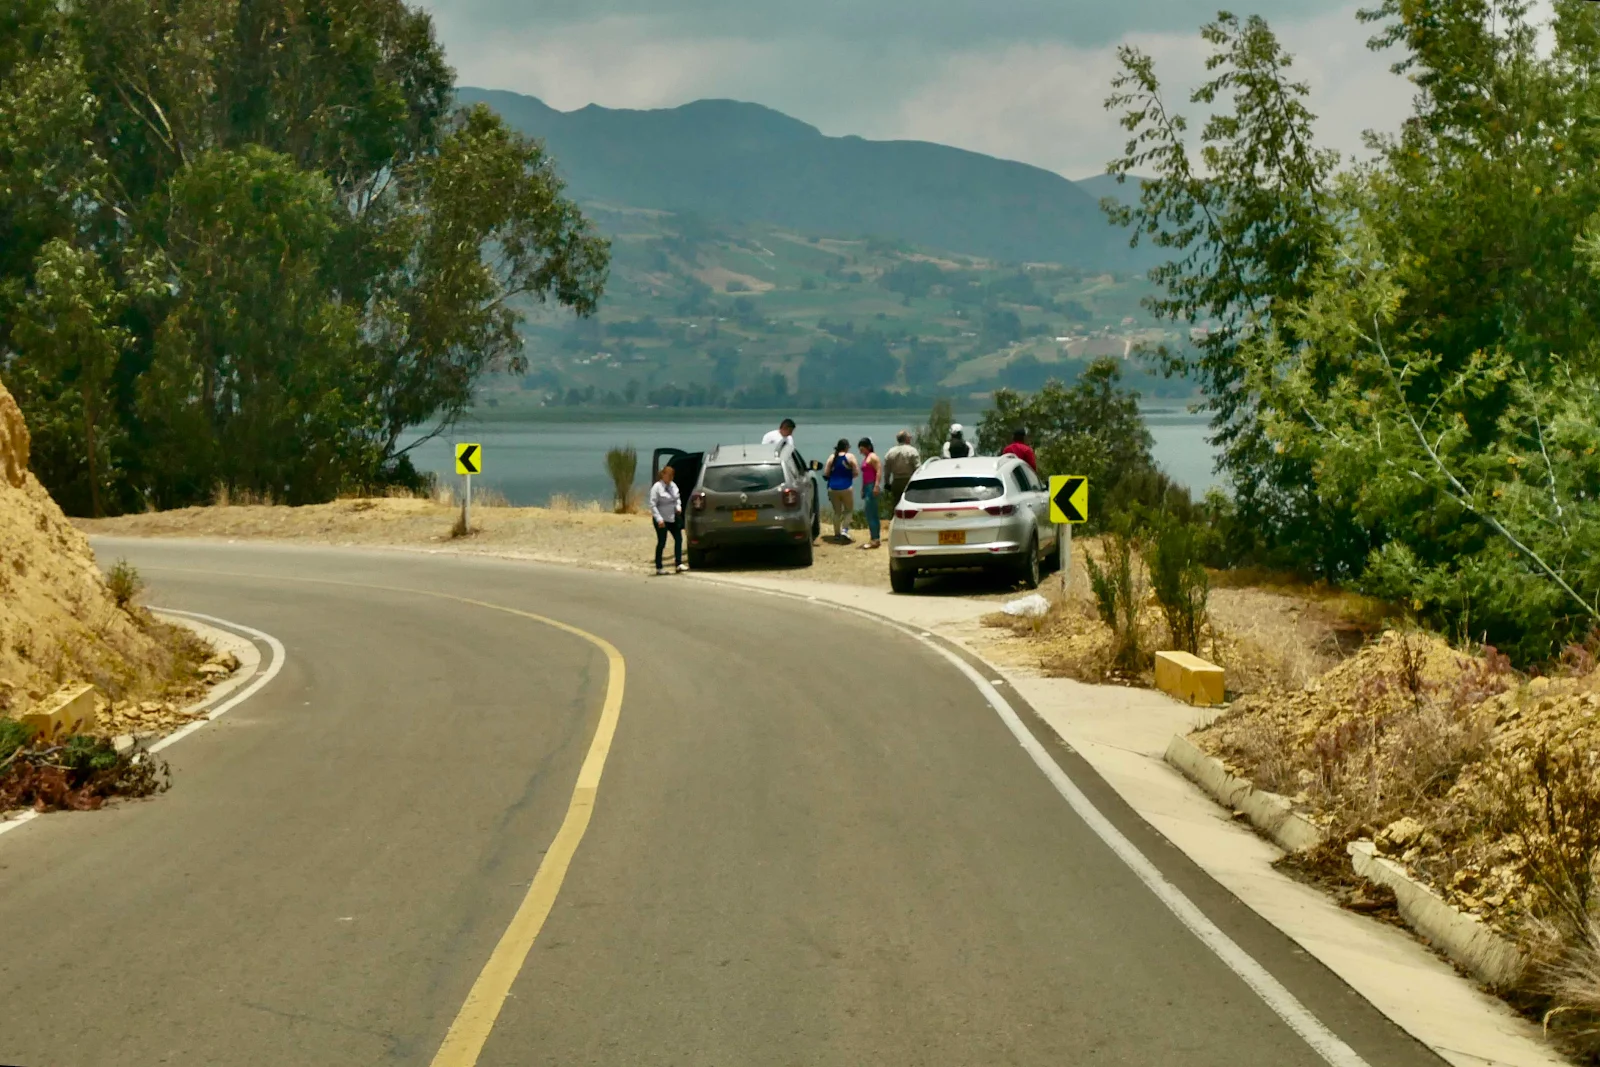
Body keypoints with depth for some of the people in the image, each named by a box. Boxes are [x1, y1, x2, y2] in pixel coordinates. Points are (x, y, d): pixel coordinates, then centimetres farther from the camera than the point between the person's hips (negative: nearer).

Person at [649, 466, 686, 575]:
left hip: (673, 518, 7)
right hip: (662, 520, -7)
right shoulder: (656, 487, -14)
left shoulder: (673, 486, 7)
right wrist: (659, 519, -23)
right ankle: (658, 568, 7)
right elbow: (653, 505, -17)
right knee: (661, 543, -1)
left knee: (678, 539, 5)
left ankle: (678, 563, 11)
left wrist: (678, 506, -1)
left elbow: (677, 498, 20)